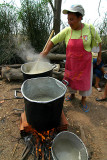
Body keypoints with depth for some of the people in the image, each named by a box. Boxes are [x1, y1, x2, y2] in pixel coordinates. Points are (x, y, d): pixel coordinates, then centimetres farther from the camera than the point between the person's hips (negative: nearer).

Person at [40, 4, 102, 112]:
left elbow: (98, 42, 1)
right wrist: (46, 51, -18)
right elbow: (54, 40, -6)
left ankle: (83, 101, 30)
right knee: (70, 79, 16)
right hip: (71, 62, 2)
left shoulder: (89, 28, -11)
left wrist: (99, 56, 4)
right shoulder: (67, 31, -8)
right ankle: (72, 94, 44)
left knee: (84, 81, 8)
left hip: (85, 63, -2)